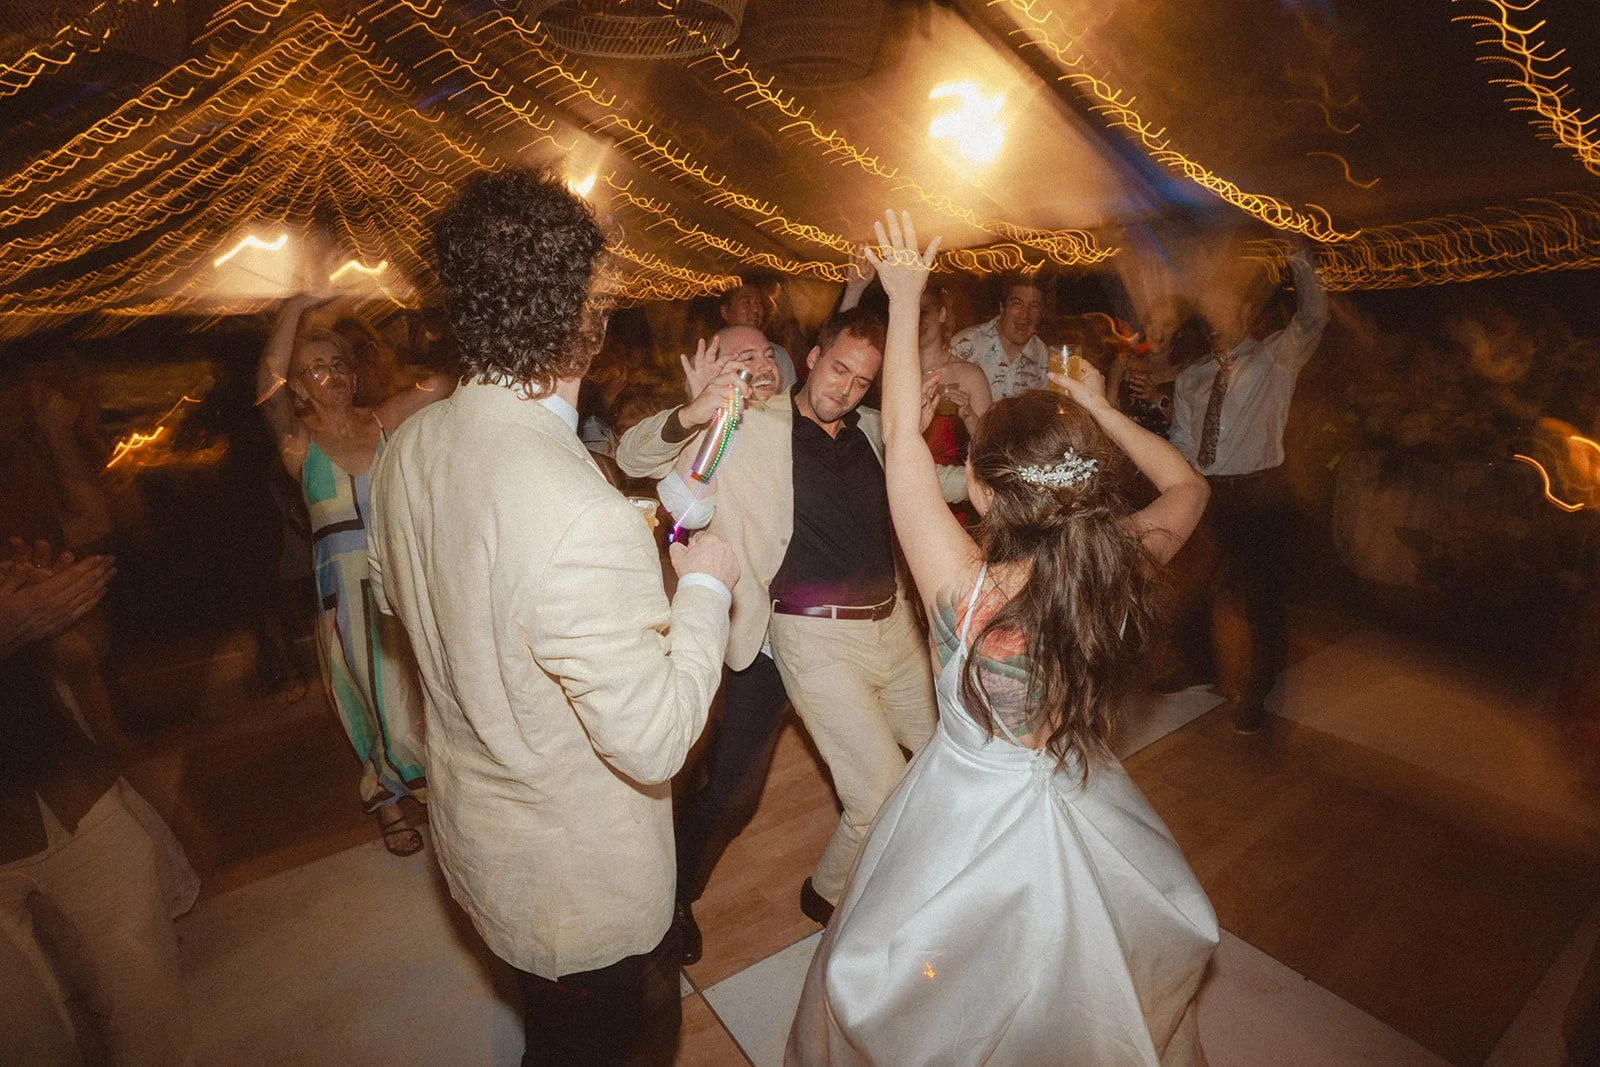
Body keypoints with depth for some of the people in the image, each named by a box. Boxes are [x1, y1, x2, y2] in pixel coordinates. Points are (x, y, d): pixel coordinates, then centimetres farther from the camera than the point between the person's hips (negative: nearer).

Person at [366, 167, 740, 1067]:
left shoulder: (409, 449, -11)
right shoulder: (584, 520, -39)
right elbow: (654, 740, -30)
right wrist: (705, 589, -17)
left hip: (475, 838, 7)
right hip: (582, 877, -7)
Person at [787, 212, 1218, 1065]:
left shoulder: (966, 589, -31)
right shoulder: (1123, 572, -21)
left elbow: (901, 437, -21)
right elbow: (1187, 485, 2)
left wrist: (904, 299, -12)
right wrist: (1102, 414, 0)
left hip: (967, 827, -3)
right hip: (1087, 816, 4)